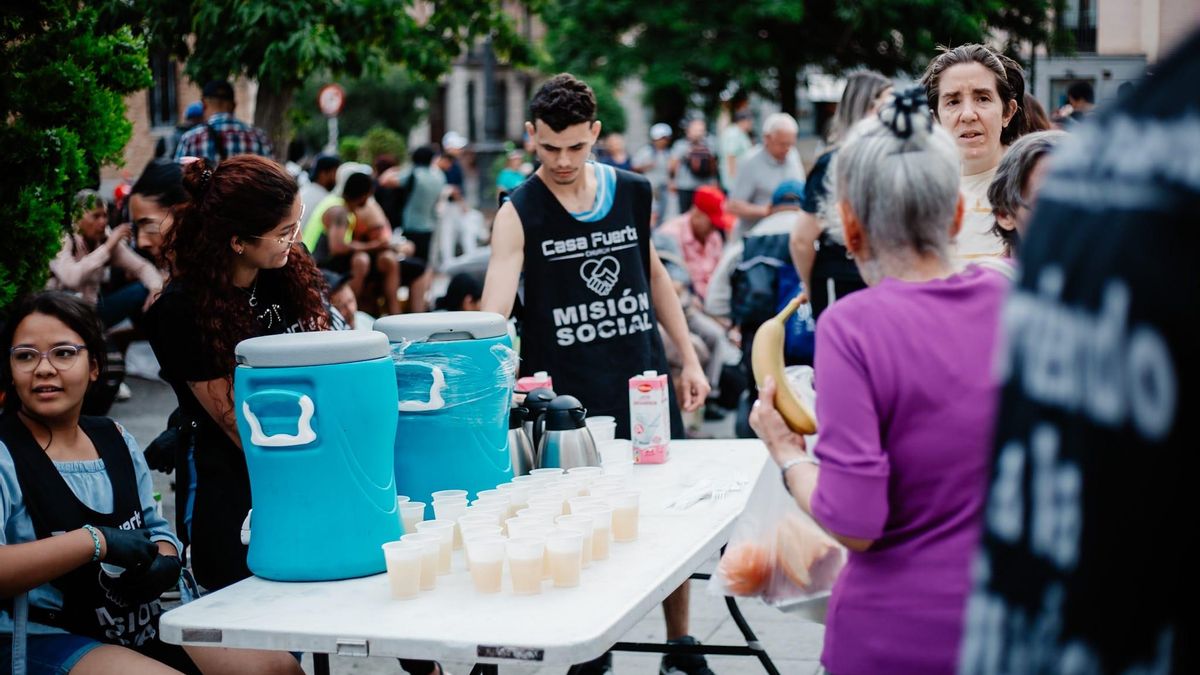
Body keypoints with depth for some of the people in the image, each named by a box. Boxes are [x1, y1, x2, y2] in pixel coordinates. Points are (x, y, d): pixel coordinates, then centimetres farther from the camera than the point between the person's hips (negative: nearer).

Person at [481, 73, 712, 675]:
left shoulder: (633, 192, 3)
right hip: (567, 399, -4)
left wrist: (688, 358, 13)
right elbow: (493, 313, -20)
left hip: (645, 381, 4)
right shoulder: (518, 213, -10)